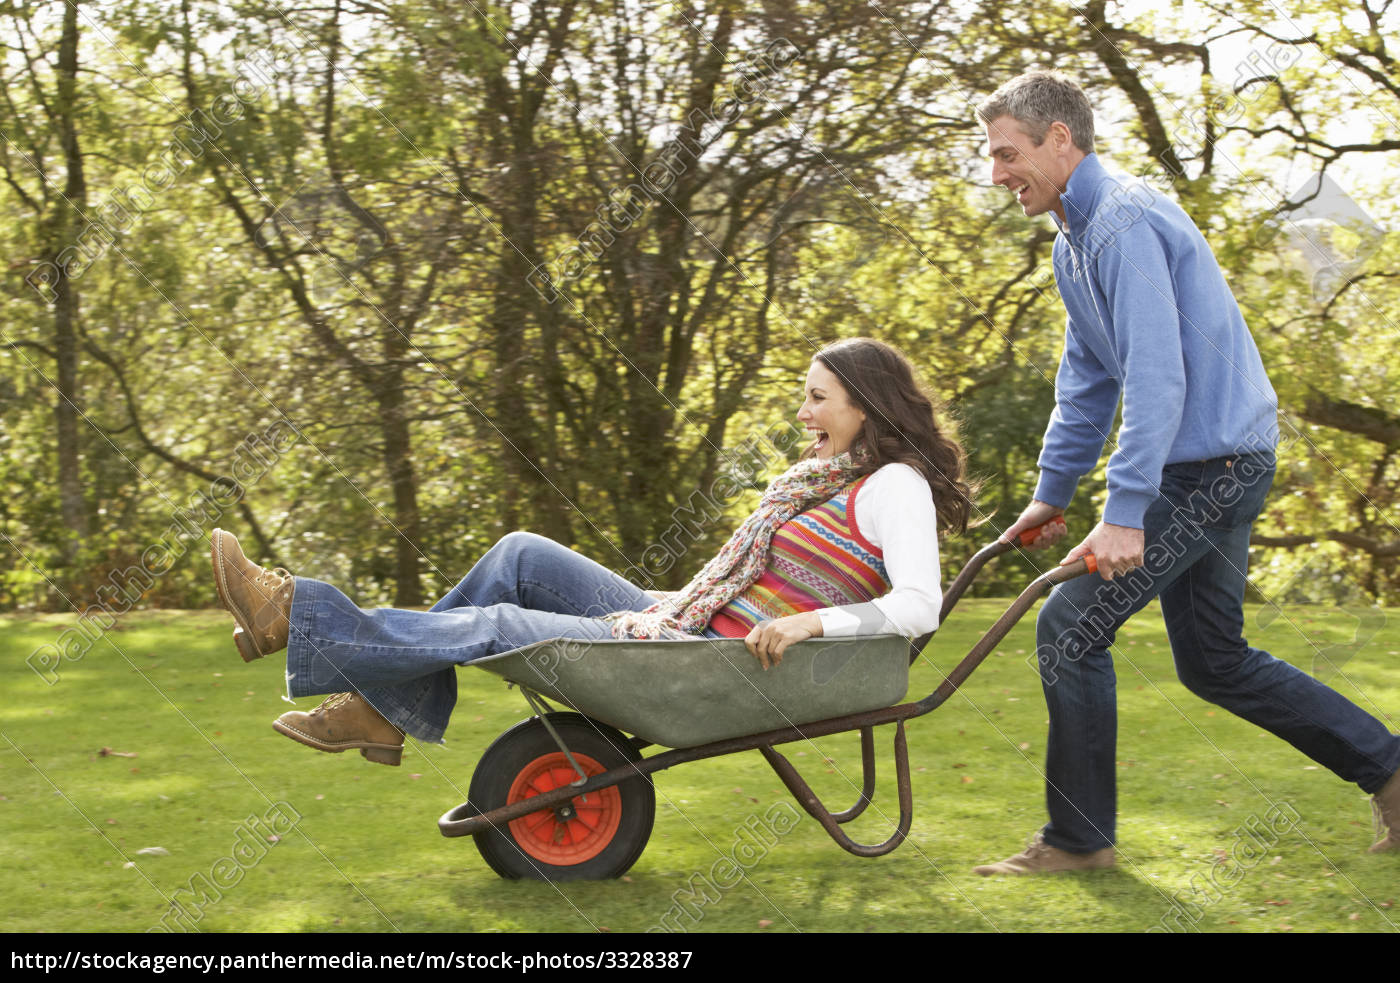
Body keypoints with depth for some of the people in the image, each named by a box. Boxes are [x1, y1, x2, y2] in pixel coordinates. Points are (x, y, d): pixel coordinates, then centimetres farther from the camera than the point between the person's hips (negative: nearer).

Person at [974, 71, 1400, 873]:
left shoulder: (1126, 222, -19)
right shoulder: (1075, 242, 14)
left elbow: (1157, 378, -26)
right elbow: (1087, 383, 24)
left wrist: (1124, 513, -28)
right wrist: (1051, 493, 23)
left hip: (1214, 465, -10)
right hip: (1206, 469, 10)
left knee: (1071, 626, -10)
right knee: (1213, 662, 16)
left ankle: (1079, 839, -1)